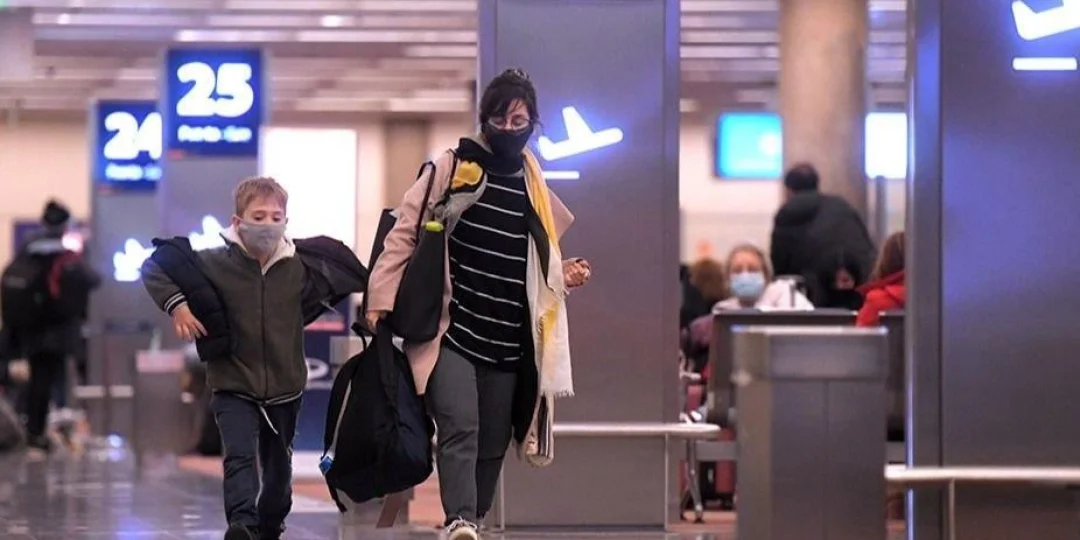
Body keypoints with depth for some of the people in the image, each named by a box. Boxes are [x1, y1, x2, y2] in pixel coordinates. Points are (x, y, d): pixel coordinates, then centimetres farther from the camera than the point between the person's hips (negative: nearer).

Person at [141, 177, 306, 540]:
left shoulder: (300, 266, -4)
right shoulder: (216, 263, -10)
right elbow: (153, 267, -3)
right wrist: (175, 304, -16)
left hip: (284, 388, 3)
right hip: (233, 386, -3)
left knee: (278, 470, 17)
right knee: (239, 455, -24)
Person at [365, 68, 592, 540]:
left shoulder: (534, 186, 12)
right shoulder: (451, 169, -3)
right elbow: (406, 232, -4)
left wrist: (564, 275, 4)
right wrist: (382, 297, -10)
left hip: (507, 342, 5)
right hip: (450, 330, -5)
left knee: (492, 445, 9)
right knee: (460, 427, -22)